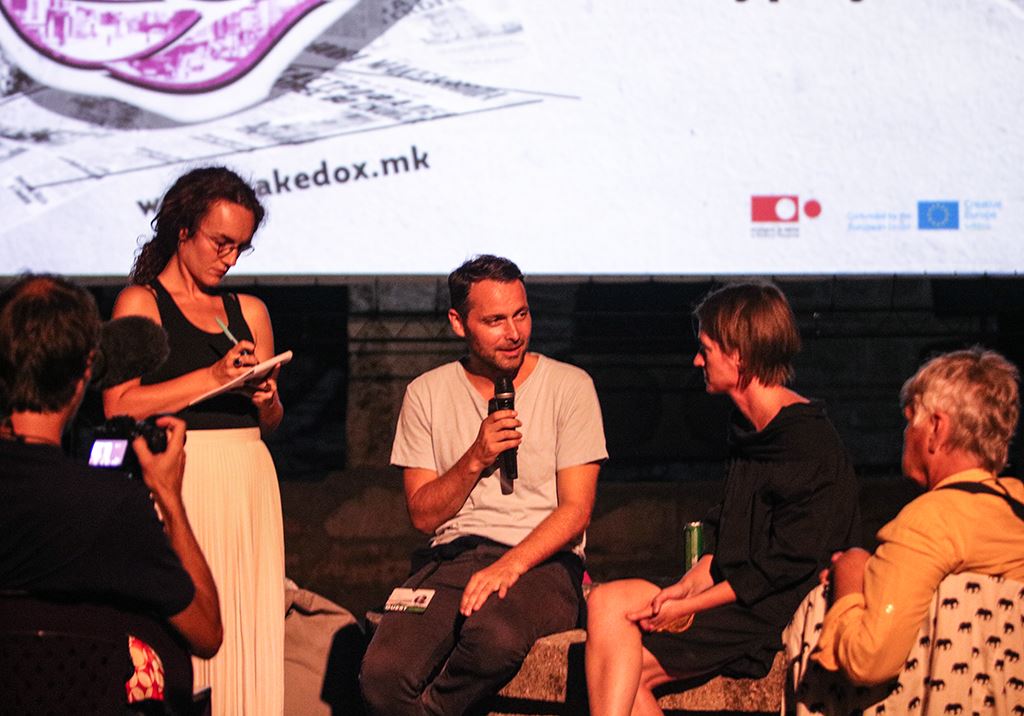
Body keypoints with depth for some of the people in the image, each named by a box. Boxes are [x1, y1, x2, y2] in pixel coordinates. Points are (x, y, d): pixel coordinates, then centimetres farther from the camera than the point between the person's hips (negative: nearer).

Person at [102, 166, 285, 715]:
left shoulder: (250, 312, 17)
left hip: (248, 483, 5)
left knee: (249, 626, 1)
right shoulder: (141, 302, 3)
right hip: (179, 480, -5)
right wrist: (213, 376, -14)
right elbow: (119, 405, -11)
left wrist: (266, 400, -2)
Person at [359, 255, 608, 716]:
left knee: (495, 634, -38)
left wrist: (510, 565, -18)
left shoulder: (569, 387, 4)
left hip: (541, 561, -2)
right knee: (382, 673, -29)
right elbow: (423, 515, 8)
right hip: (451, 557, 2)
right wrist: (475, 460, -9)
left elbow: (575, 511, -2)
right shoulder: (428, 393, 12)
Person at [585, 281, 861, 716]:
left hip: (779, 613, -9)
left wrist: (691, 607, -16)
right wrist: (688, 586, -1)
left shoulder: (808, 445, -15)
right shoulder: (748, 429, 16)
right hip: (736, 595, 9)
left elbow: (786, 567, -18)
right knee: (607, 603, -14)